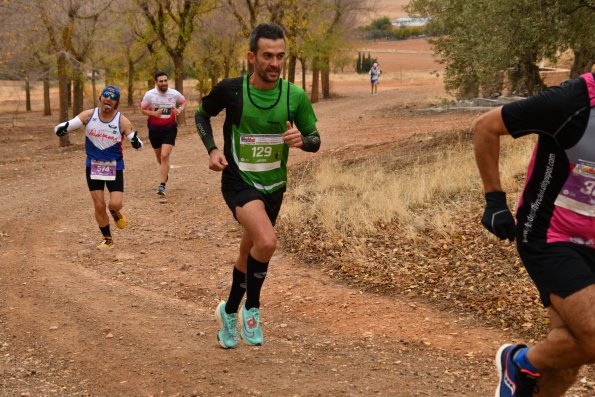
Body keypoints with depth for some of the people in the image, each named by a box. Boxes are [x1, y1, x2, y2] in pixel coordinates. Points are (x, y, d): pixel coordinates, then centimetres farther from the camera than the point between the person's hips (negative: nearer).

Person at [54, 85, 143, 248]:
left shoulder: (122, 121, -12)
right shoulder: (89, 115, -9)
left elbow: (139, 146, -8)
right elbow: (60, 128, -11)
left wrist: (136, 141, -32)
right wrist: (62, 128, -35)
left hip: (115, 167, -1)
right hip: (93, 166, 1)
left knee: (115, 204, -14)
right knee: (99, 206, 2)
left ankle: (115, 213, 26)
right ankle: (107, 239, 22)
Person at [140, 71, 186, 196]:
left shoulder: (174, 94, -8)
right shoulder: (149, 95, -10)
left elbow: (183, 102, 13)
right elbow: (143, 109, 0)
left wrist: (180, 110, -8)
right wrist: (154, 113, -19)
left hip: (170, 129, -2)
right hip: (154, 129, 2)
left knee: (165, 156, -16)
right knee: (159, 156, 18)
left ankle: (162, 185, -13)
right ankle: (165, 172, 51)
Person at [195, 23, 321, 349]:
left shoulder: (295, 96, -7)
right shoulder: (231, 89, -12)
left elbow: (315, 140, 3)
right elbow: (202, 115, 8)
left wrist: (301, 140, -21)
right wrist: (212, 149, -8)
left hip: (274, 186, 4)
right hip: (239, 181, -4)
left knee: (250, 252, 18)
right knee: (266, 242, -27)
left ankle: (229, 312, 42)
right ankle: (251, 308, -3)